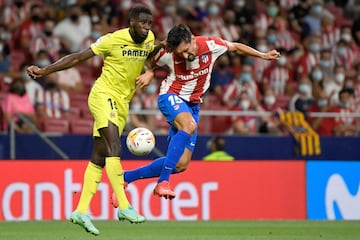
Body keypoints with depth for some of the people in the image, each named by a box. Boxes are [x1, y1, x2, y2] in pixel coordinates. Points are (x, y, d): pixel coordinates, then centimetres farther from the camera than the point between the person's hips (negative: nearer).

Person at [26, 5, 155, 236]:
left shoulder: (150, 39, 3)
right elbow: (78, 57, -9)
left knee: (99, 159, 4)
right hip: (104, 95, -6)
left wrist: (149, 74, 4)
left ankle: (81, 211, 5)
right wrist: (44, 70, -12)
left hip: (122, 104, 6)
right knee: (114, 149, -21)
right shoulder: (113, 40, -13)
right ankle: (124, 206, -26)